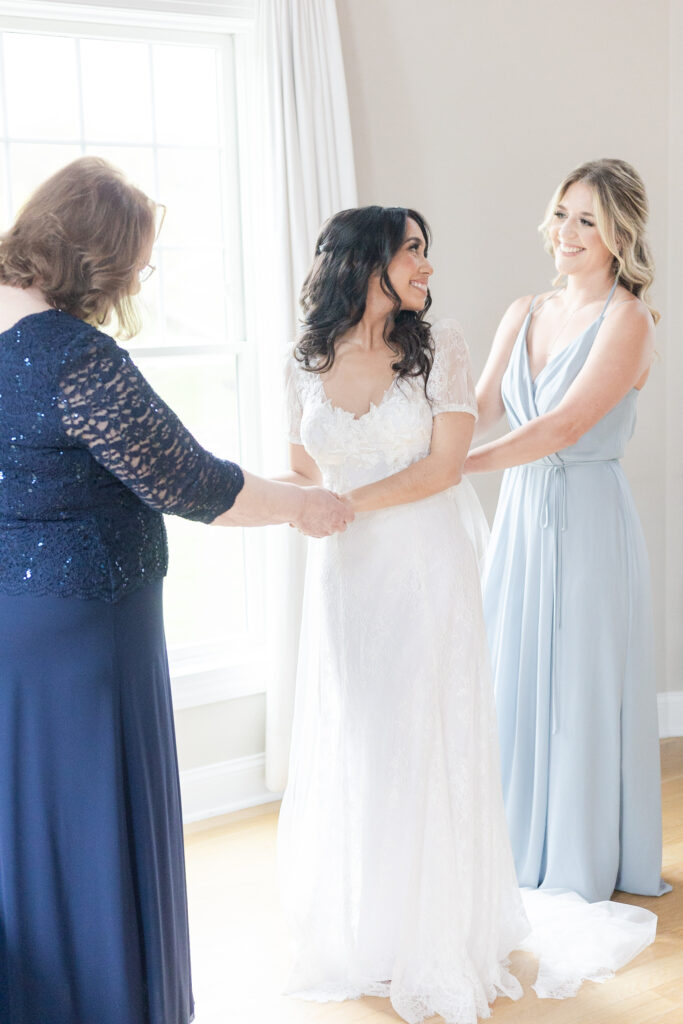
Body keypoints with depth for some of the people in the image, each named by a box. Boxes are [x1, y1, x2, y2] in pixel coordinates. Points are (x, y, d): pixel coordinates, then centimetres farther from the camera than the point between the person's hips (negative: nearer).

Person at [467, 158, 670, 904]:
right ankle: (521, 850, 28)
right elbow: (479, 409, 4)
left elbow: (565, 426, -21)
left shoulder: (627, 320, -11)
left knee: (582, 687, 4)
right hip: (520, 513, 6)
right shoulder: (524, 315, 10)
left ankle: (584, 864, 21)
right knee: (515, 679, 11)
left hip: (588, 518, -6)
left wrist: (452, 467, -27)